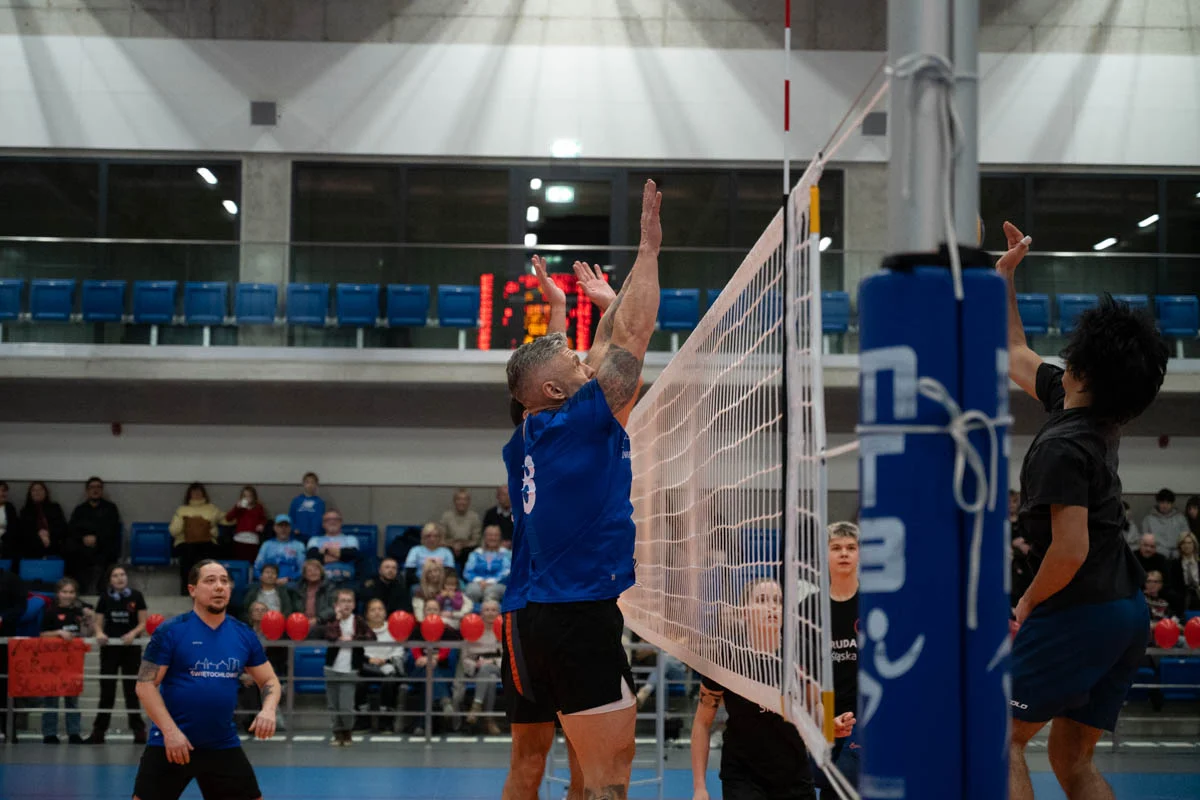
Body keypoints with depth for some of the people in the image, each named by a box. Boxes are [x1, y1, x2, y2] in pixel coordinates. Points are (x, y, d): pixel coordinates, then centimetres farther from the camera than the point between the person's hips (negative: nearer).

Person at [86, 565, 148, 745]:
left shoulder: (136, 597, -2)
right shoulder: (104, 599, 2)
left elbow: (143, 623, -2)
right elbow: (98, 624, 4)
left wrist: (133, 633, -21)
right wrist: (99, 634, -18)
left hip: (131, 648, -1)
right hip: (109, 647, 1)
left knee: (132, 690, 3)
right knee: (107, 690, 3)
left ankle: (138, 730, 8)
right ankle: (99, 730, 7)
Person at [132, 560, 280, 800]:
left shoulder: (244, 634, 5)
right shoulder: (171, 631, -7)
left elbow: (269, 680, 12)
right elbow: (145, 684, -8)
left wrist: (268, 710, -10)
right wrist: (170, 730, -18)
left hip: (224, 746, 4)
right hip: (170, 743, -4)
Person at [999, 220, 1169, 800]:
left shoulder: (1062, 447, -18)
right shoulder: (1094, 414, 9)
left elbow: (1070, 550, -25)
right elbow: (1015, 356, 25)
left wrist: (1027, 605, -9)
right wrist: (1005, 271, 27)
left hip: (1080, 611, -9)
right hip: (1127, 610, 9)